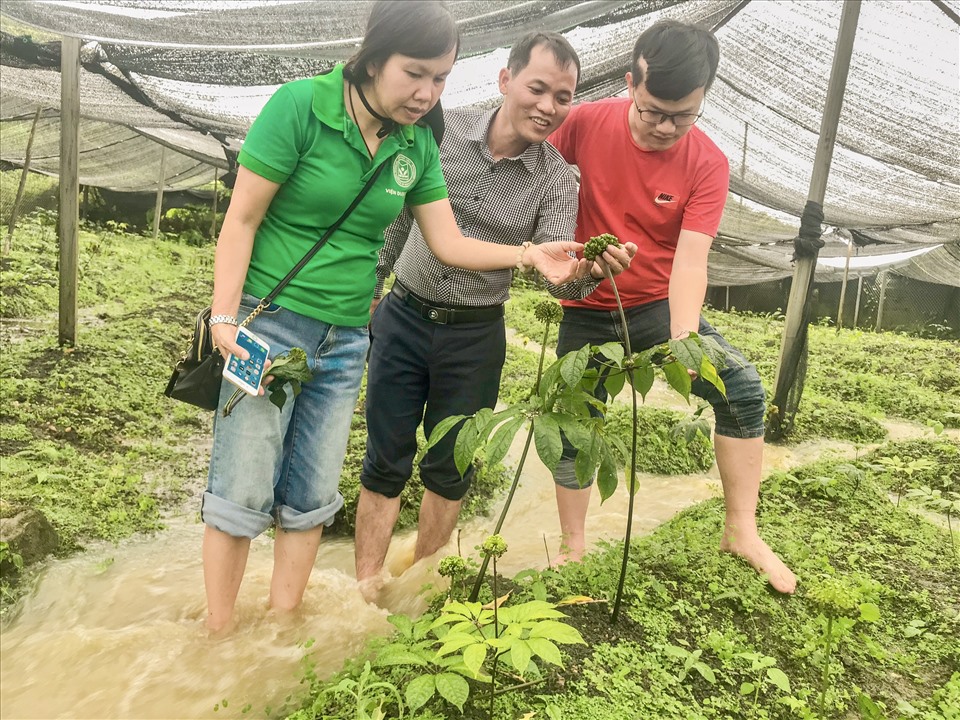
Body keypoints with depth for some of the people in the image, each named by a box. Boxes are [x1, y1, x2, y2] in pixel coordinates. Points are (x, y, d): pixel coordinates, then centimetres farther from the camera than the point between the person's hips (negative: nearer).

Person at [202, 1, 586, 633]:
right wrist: (224, 318, -15)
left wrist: (528, 255, -9)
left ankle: (282, 623, 28)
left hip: (347, 341, 5)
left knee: (310, 499, 11)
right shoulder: (301, 105, -11)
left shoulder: (418, 146, 3)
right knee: (243, 493, -1)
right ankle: (218, 633, 18)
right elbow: (242, 220, -10)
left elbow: (450, 244, 4)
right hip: (271, 323, -4)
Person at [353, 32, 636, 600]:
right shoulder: (444, 131, -8)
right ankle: (367, 587, 19)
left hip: (475, 336, 0)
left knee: (449, 469, 12)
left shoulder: (557, 181, -9)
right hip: (403, 317, 1)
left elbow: (560, 276, -18)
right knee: (385, 462, 7)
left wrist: (592, 270, -41)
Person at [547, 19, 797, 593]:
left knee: (742, 387, -19)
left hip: (658, 305, 0)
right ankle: (573, 551, 24)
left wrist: (684, 339, -38)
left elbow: (690, 259, -23)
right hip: (587, 312, 1)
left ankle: (742, 532, -4)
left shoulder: (708, 164, -15)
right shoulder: (588, 124, -13)